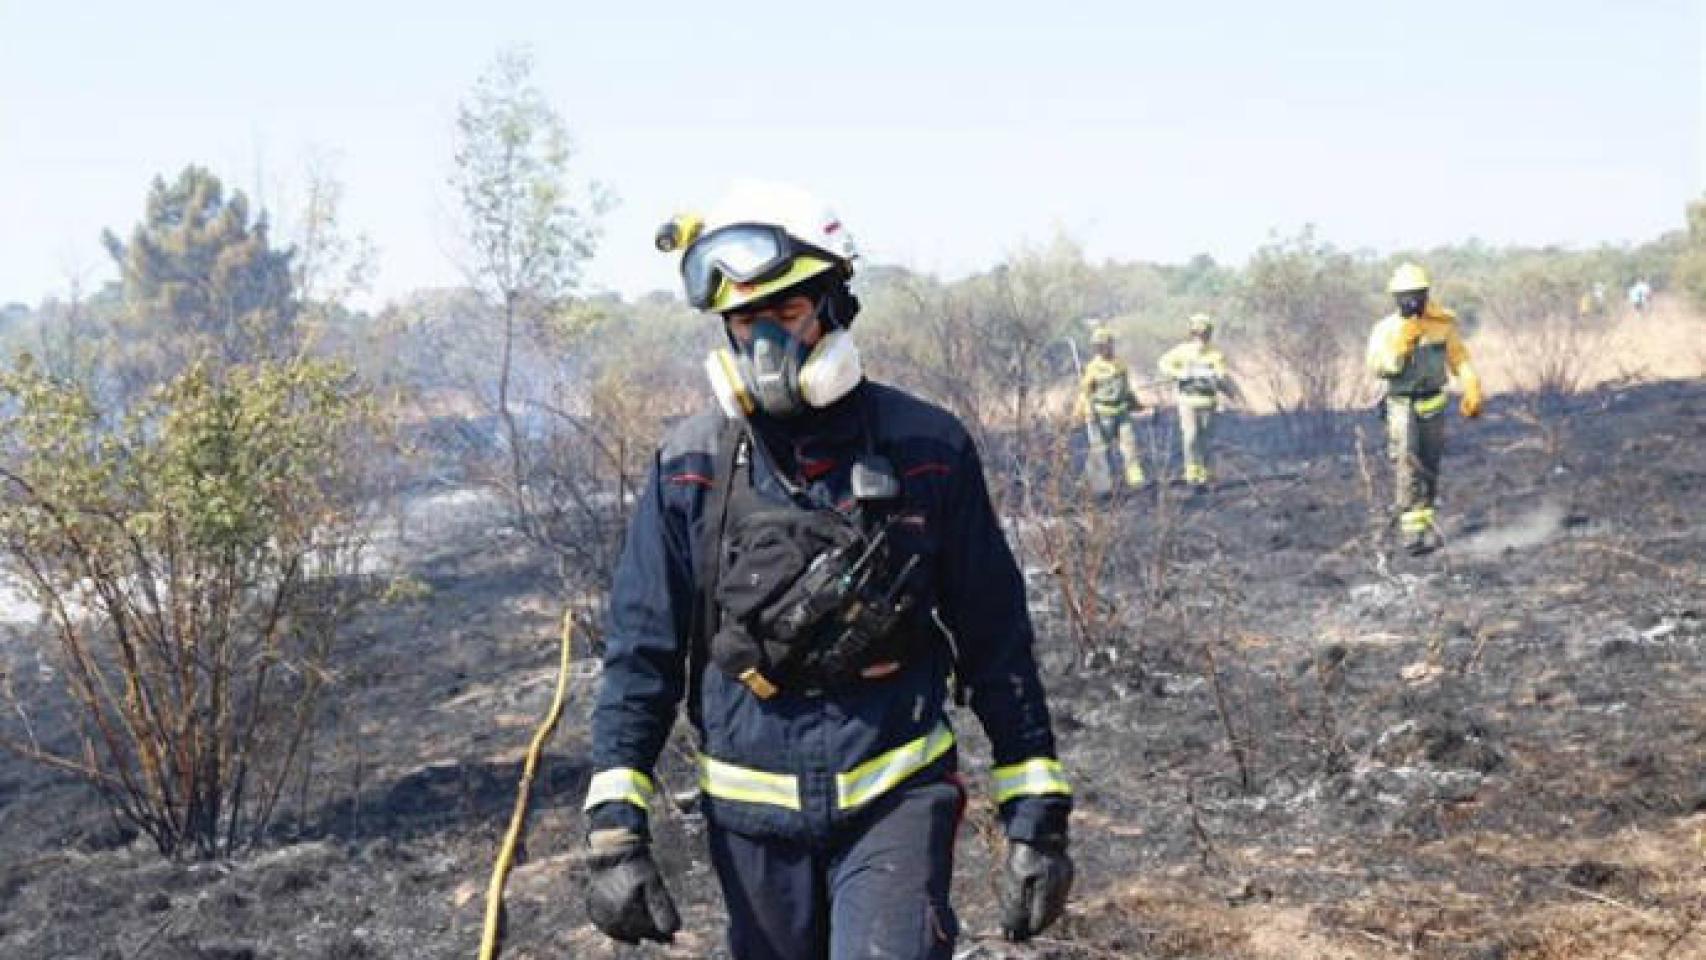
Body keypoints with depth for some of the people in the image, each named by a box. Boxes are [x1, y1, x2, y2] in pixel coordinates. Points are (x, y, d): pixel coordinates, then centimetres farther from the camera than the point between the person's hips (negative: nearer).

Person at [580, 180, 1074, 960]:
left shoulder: (927, 450, -5)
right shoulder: (691, 466, -3)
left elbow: (996, 642, 1)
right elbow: (640, 654, 0)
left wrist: (1038, 817, -2)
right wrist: (614, 834, -7)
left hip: (895, 802, -2)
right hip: (752, 817, 2)